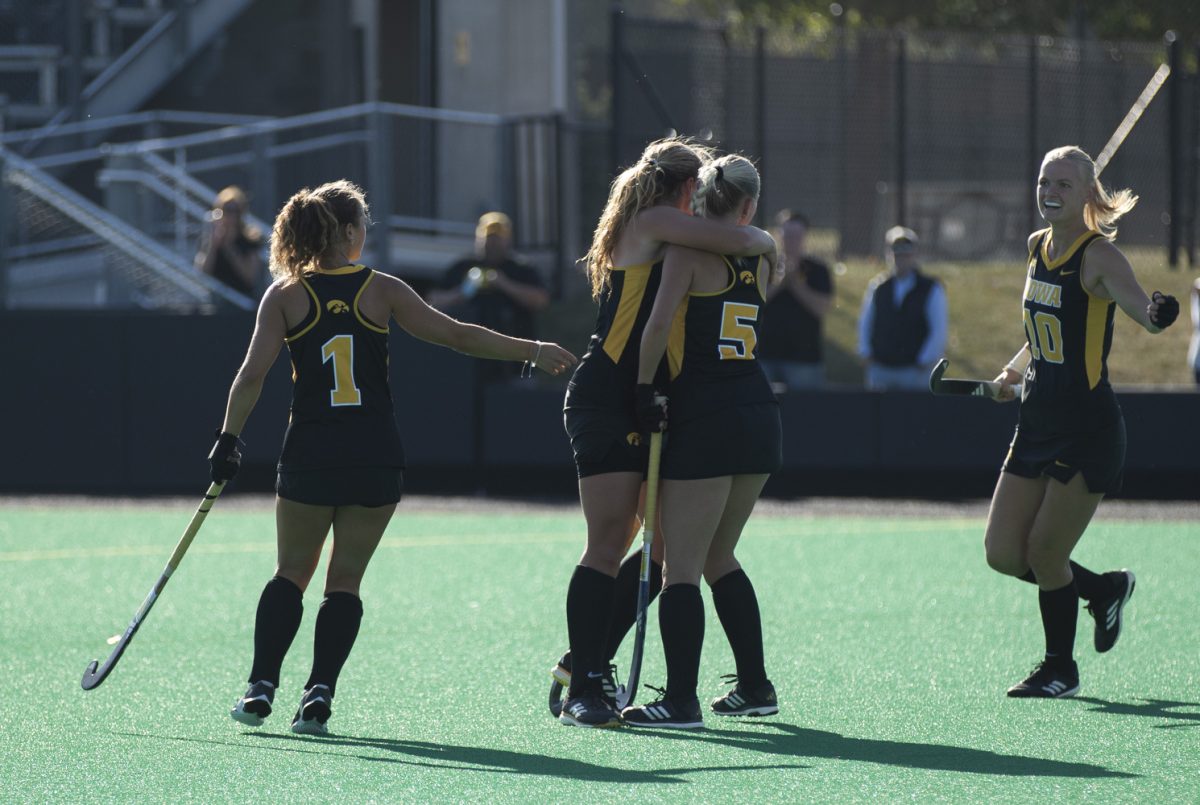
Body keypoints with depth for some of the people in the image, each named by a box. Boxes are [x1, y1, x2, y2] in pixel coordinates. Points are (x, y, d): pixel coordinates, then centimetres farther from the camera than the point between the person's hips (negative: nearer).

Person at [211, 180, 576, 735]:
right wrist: (532, 351, 9)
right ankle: (319, 694, -3)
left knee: (291, 574, 13)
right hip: (376, 461, 0)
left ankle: (261, 688, 3)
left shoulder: (285, 296, 0)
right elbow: (458, 336, 1)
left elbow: (252, 374, -6)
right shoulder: (380, 290, -1)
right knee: (345, 582, 8)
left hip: (309, 458, 0)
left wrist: (228, 439, -1)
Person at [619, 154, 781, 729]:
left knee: (682, 567, -4)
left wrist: (644, 390, -10)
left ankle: (680, 699, -10)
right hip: (760, 417, 7)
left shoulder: (690, 249, -7)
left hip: (704, 421, -7)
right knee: (719, 559, 21)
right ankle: (755, 687, 22)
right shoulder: (759, 260, 11)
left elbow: (660, 323, -17)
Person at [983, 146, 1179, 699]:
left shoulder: (1098, 256, -15)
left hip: (1088, 432, -8)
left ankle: (1060, 669, 20)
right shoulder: (1038, 247, 9)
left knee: (1044, 554, -1)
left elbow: (1140, 308, -34)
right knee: (1002, 553, 5)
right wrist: (1017, 368, 12)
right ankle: (1104, 590, 29)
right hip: (1037, 423, 8)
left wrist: (1156, 316, -56)